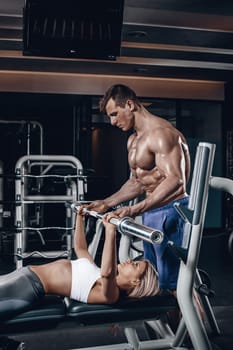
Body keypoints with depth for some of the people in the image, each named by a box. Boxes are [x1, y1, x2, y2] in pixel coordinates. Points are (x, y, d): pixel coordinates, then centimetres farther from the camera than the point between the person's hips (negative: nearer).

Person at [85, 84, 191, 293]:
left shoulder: (160, 133, -16)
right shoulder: (133, 140, 16)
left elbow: (175, 181, -27)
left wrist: (133, 210, -34)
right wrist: (107, 203, 14)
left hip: (170, 213, -10)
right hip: (150, 214, 10)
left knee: (173, 285, -4)